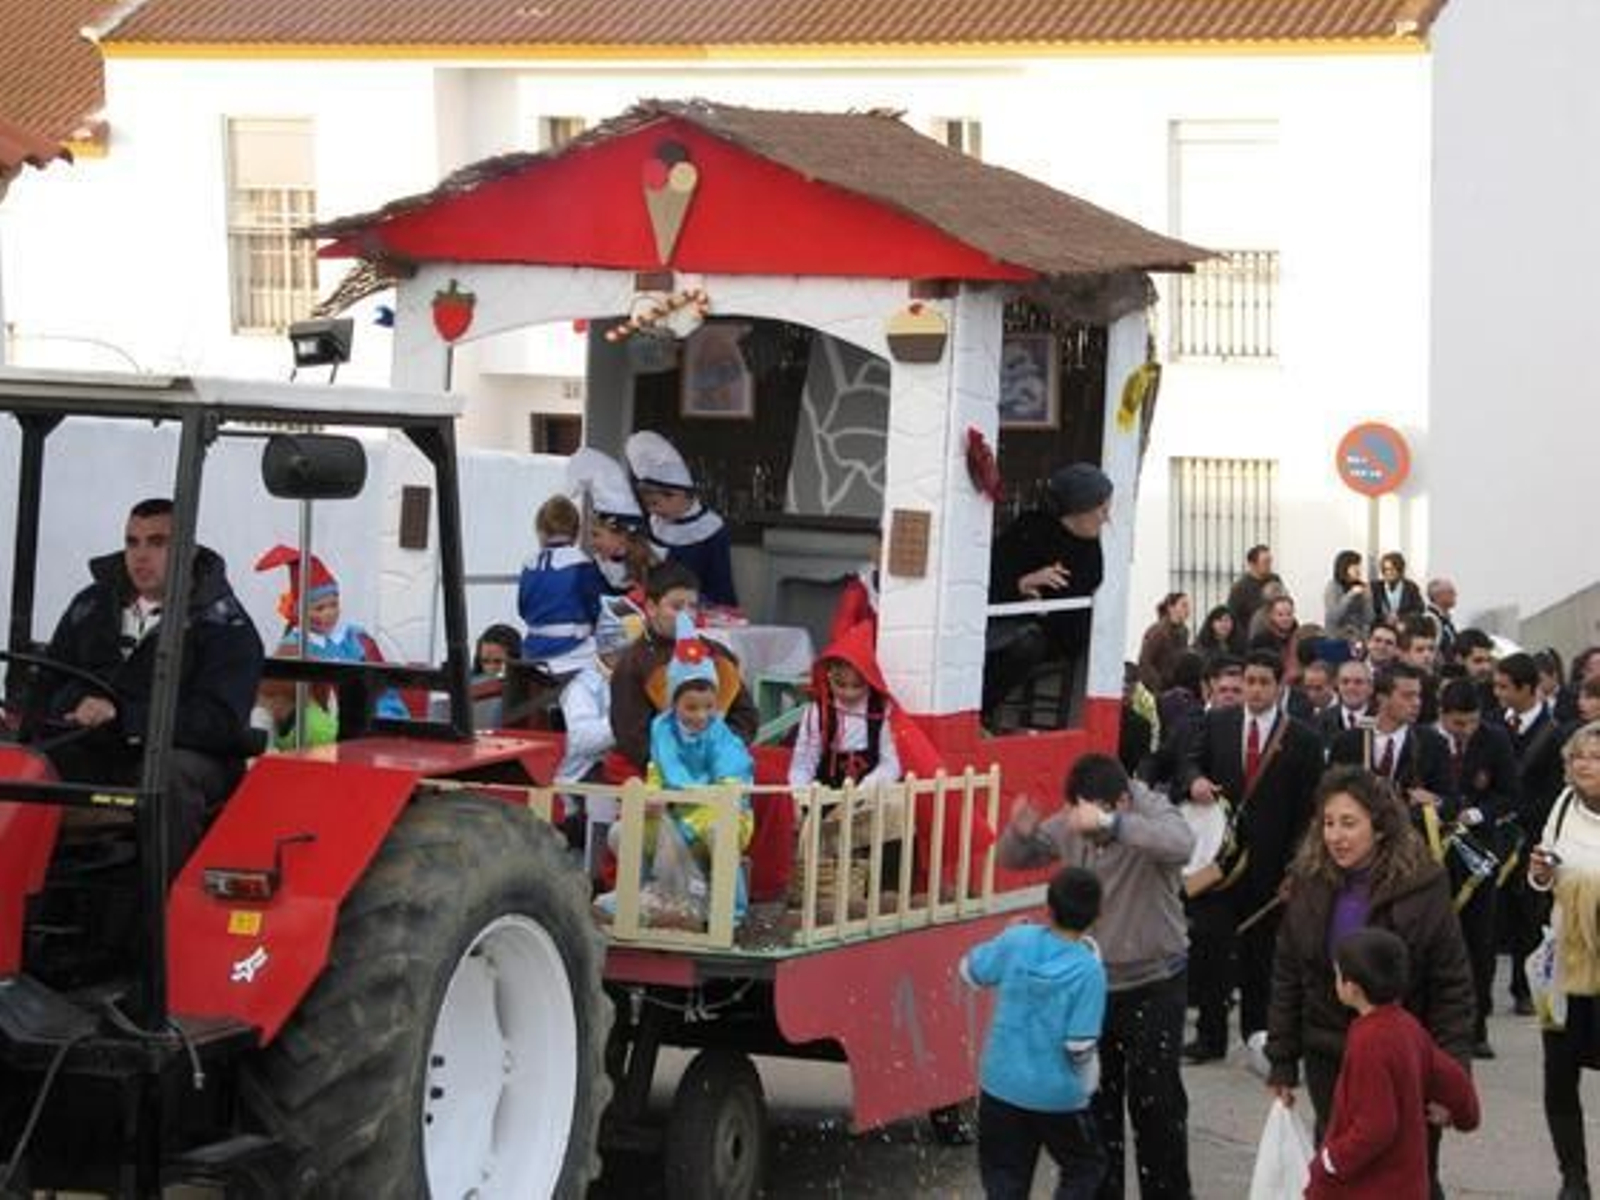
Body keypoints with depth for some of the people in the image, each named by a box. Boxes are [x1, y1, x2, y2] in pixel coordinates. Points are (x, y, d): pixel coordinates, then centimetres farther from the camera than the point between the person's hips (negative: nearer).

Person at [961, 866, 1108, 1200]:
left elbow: (971, 971, 10)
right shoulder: (1088, 970, -18)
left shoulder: (1016, 941, -8)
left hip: (1001, 1087, 3)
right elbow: (1080, 1046, -18)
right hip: (1058, 1096, -3)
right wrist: (1089, 1082, 2)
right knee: (1084, 1167, 18)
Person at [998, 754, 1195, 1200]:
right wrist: (1020, 832, -20)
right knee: (1095, 1098, 14)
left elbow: (1181, 845, -41)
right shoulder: (1070, 824, -6)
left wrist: (1110, 823, -51)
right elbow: (1014, 859, 4)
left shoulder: (1150, 812, -19)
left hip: (1153, 984, -5)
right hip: (1092, 983, 5)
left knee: (1155, 1098, 0)